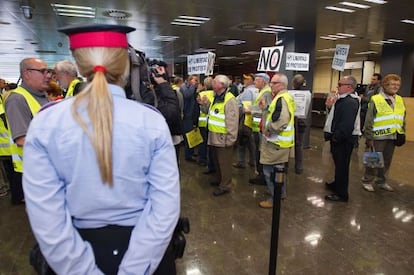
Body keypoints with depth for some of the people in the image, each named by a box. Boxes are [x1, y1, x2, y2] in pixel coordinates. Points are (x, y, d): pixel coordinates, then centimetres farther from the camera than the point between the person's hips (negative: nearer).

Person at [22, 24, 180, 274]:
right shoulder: (152, 121, -17)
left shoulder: (44, 125, -14)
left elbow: (46, 217, -15)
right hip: (147, 248, 0)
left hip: (83, 246, 1)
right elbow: (166, 207, -20)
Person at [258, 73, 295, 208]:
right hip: (281, 141, 11)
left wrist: (268, 129, -19)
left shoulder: (281, 99, -21)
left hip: (276, 142, -11)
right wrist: (266, 107, 5)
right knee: (279, 168, 22)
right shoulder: (285, 97, 12)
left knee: (270, 171, -2)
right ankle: (281, 193, 37)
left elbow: (281, 121, -32)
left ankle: (275, 199, 9)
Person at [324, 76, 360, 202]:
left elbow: (347, 124, -27)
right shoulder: (344, 99, 13)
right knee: (339, 163, 22)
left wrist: (336, 137, -22)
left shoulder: (350, 102, -21)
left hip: (344, 139, -10)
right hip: (339, 138, 10)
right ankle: (337, 184, 39)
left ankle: (341, 194, 10)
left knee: (342, 165, -1)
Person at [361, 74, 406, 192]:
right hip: (378, 136, -6)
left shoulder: (400, 100, 8)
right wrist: (369, 137, -12)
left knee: (387, 161, 16)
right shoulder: (376, 100, -11)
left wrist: (402, 133, 12)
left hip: (392, 137, 6)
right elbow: (369, 120, -11)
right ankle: (367, 181, 19)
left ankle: (381, 181, 31)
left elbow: (403, 119, 17)